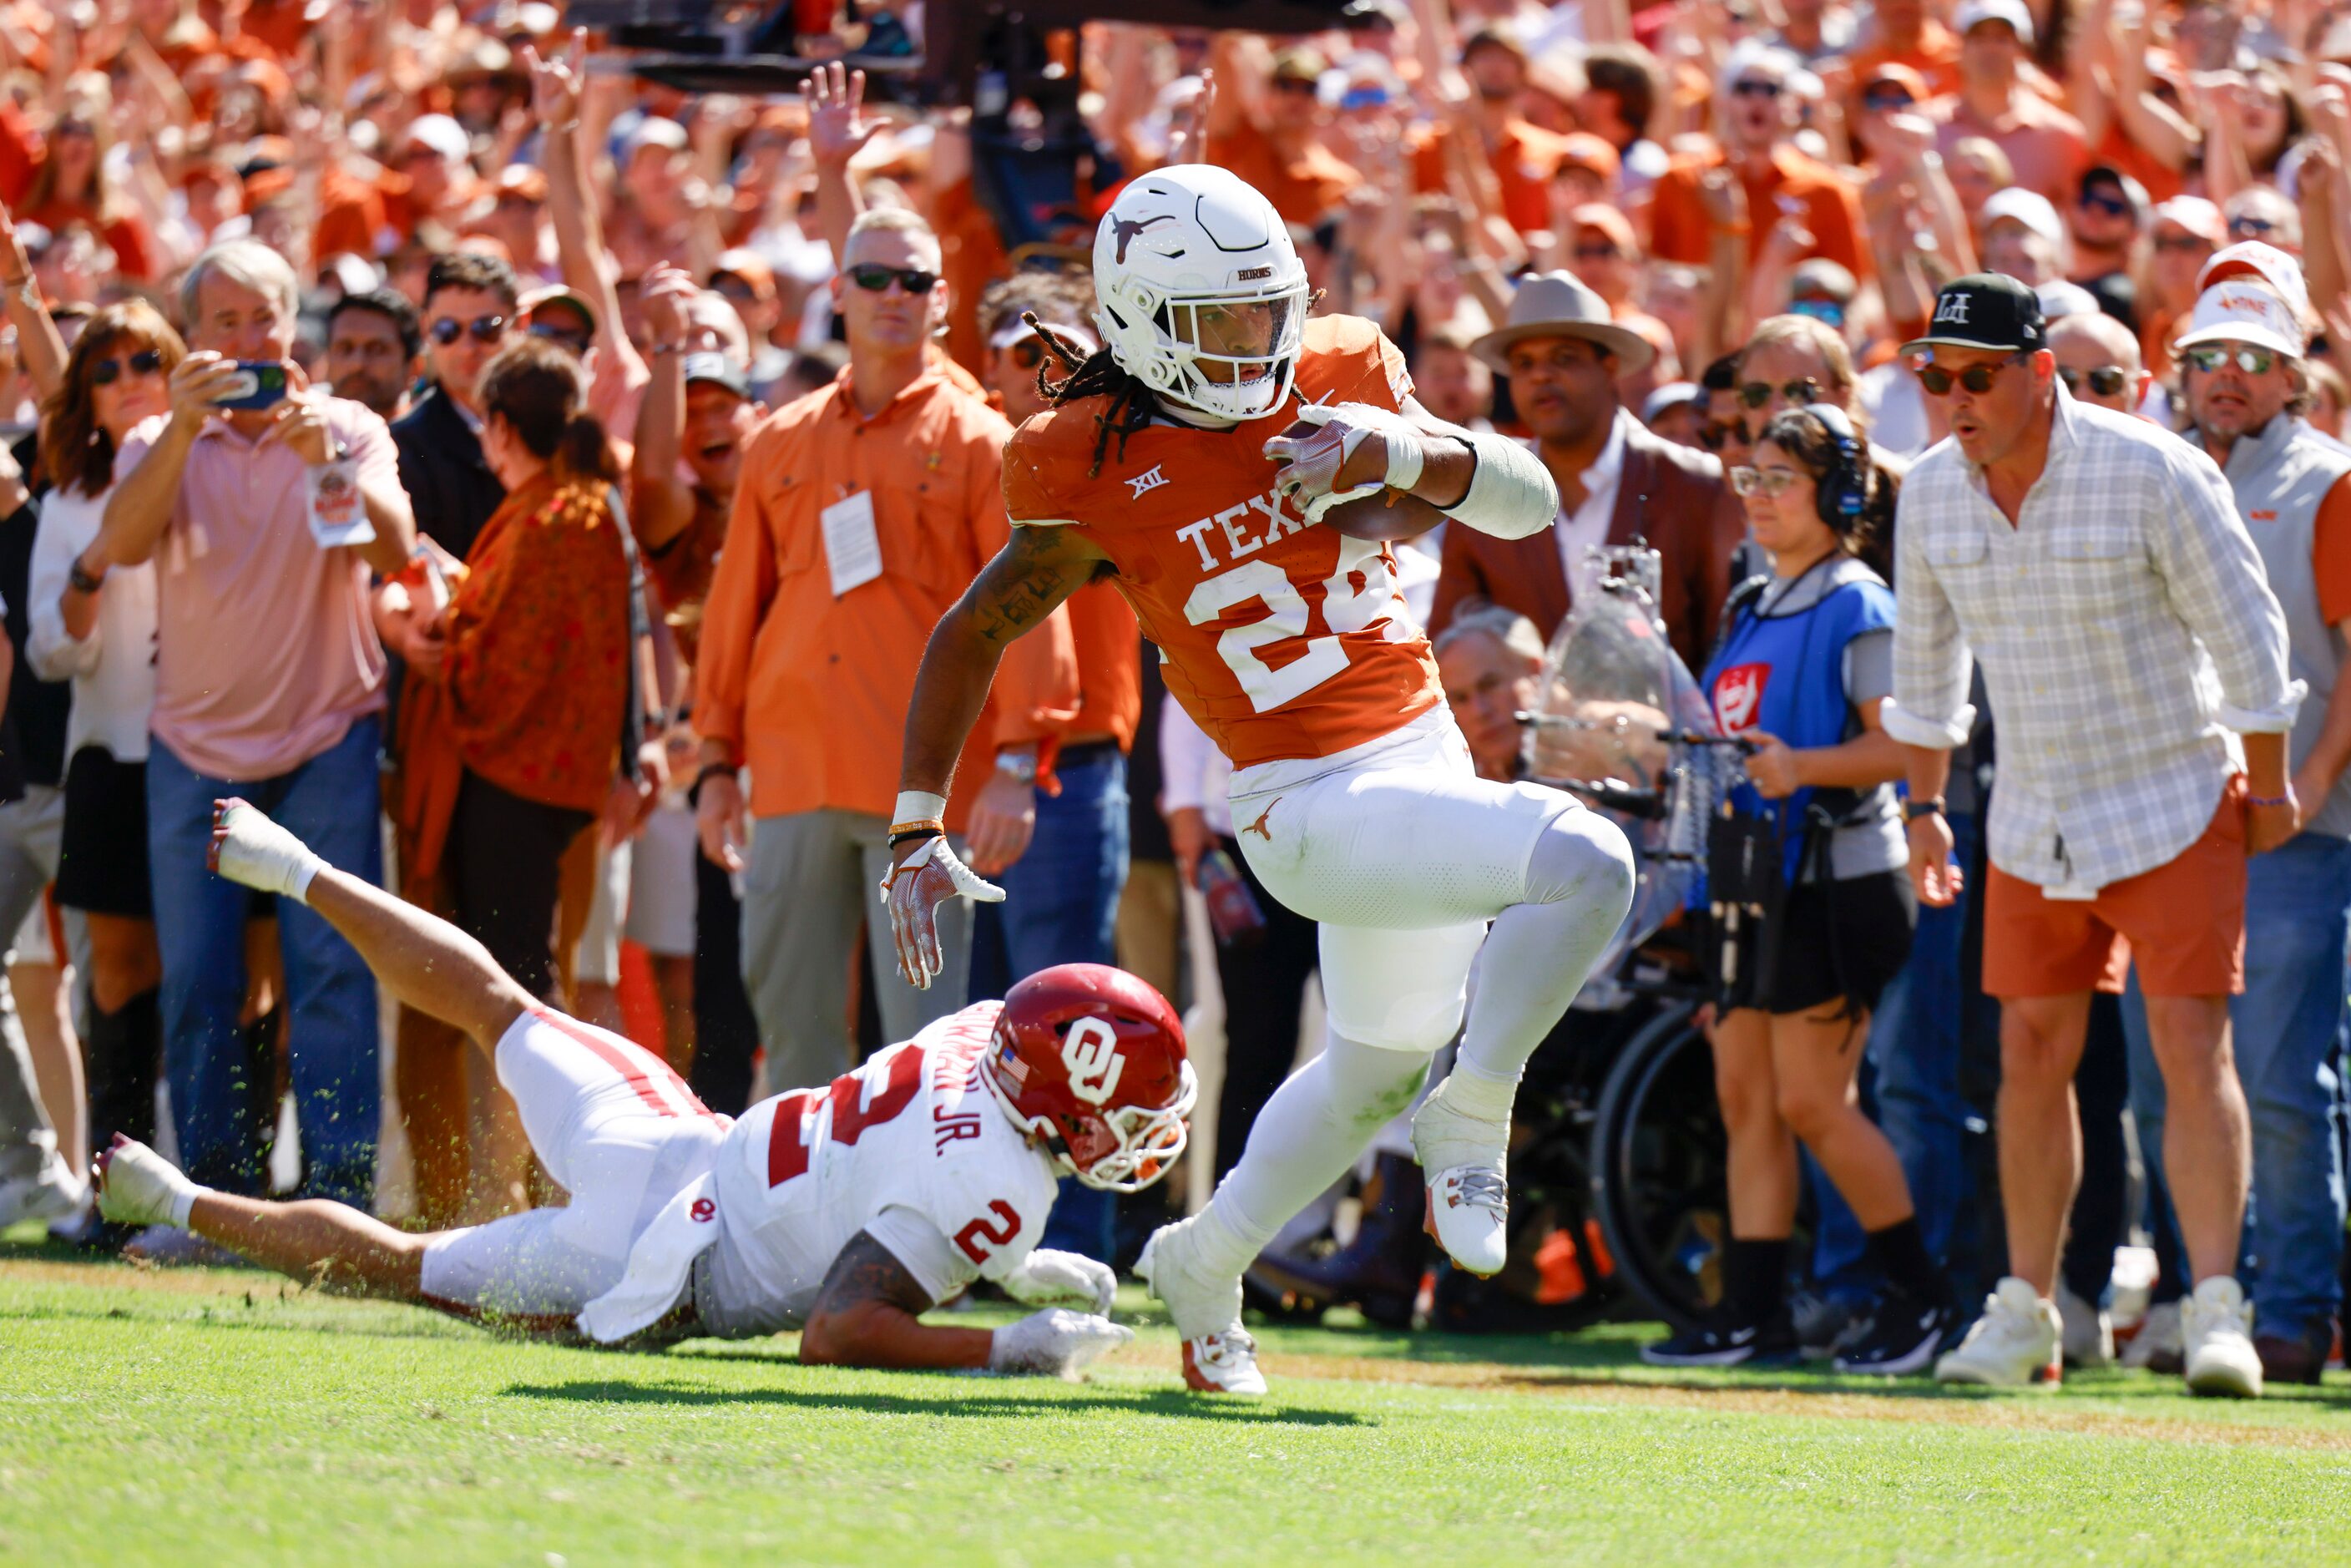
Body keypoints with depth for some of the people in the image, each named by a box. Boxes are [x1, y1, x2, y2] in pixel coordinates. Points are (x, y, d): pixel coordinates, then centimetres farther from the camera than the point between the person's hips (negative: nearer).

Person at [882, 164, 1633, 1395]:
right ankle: (1468, 1128, -11)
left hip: (1425, 760, 7)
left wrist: (1395, 447, -19)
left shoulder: (1334, 382, 2)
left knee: (1376, 1065, 25)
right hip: (1314, 808, -7)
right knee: (1586, 864, -27)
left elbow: (1527, 503, -1)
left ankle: (1206, 1264, 44)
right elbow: (968, 639, -2)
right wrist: (919, 835, -3)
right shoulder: (1101, 476, -12)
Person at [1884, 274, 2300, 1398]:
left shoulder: (2151, 475, -18)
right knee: (2032, 1056, 6)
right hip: (2034, 819, 5)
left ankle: (2216, 1307, -14)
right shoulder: (1933, 494, -2)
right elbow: (1926, 660, 12)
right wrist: (1924, 806, 15)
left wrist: (2268, 787, -4)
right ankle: (2024, 1315, 15)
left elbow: (2244, 632, -9)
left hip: (2175, 804, -5)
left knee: (2192, 1046, -12)